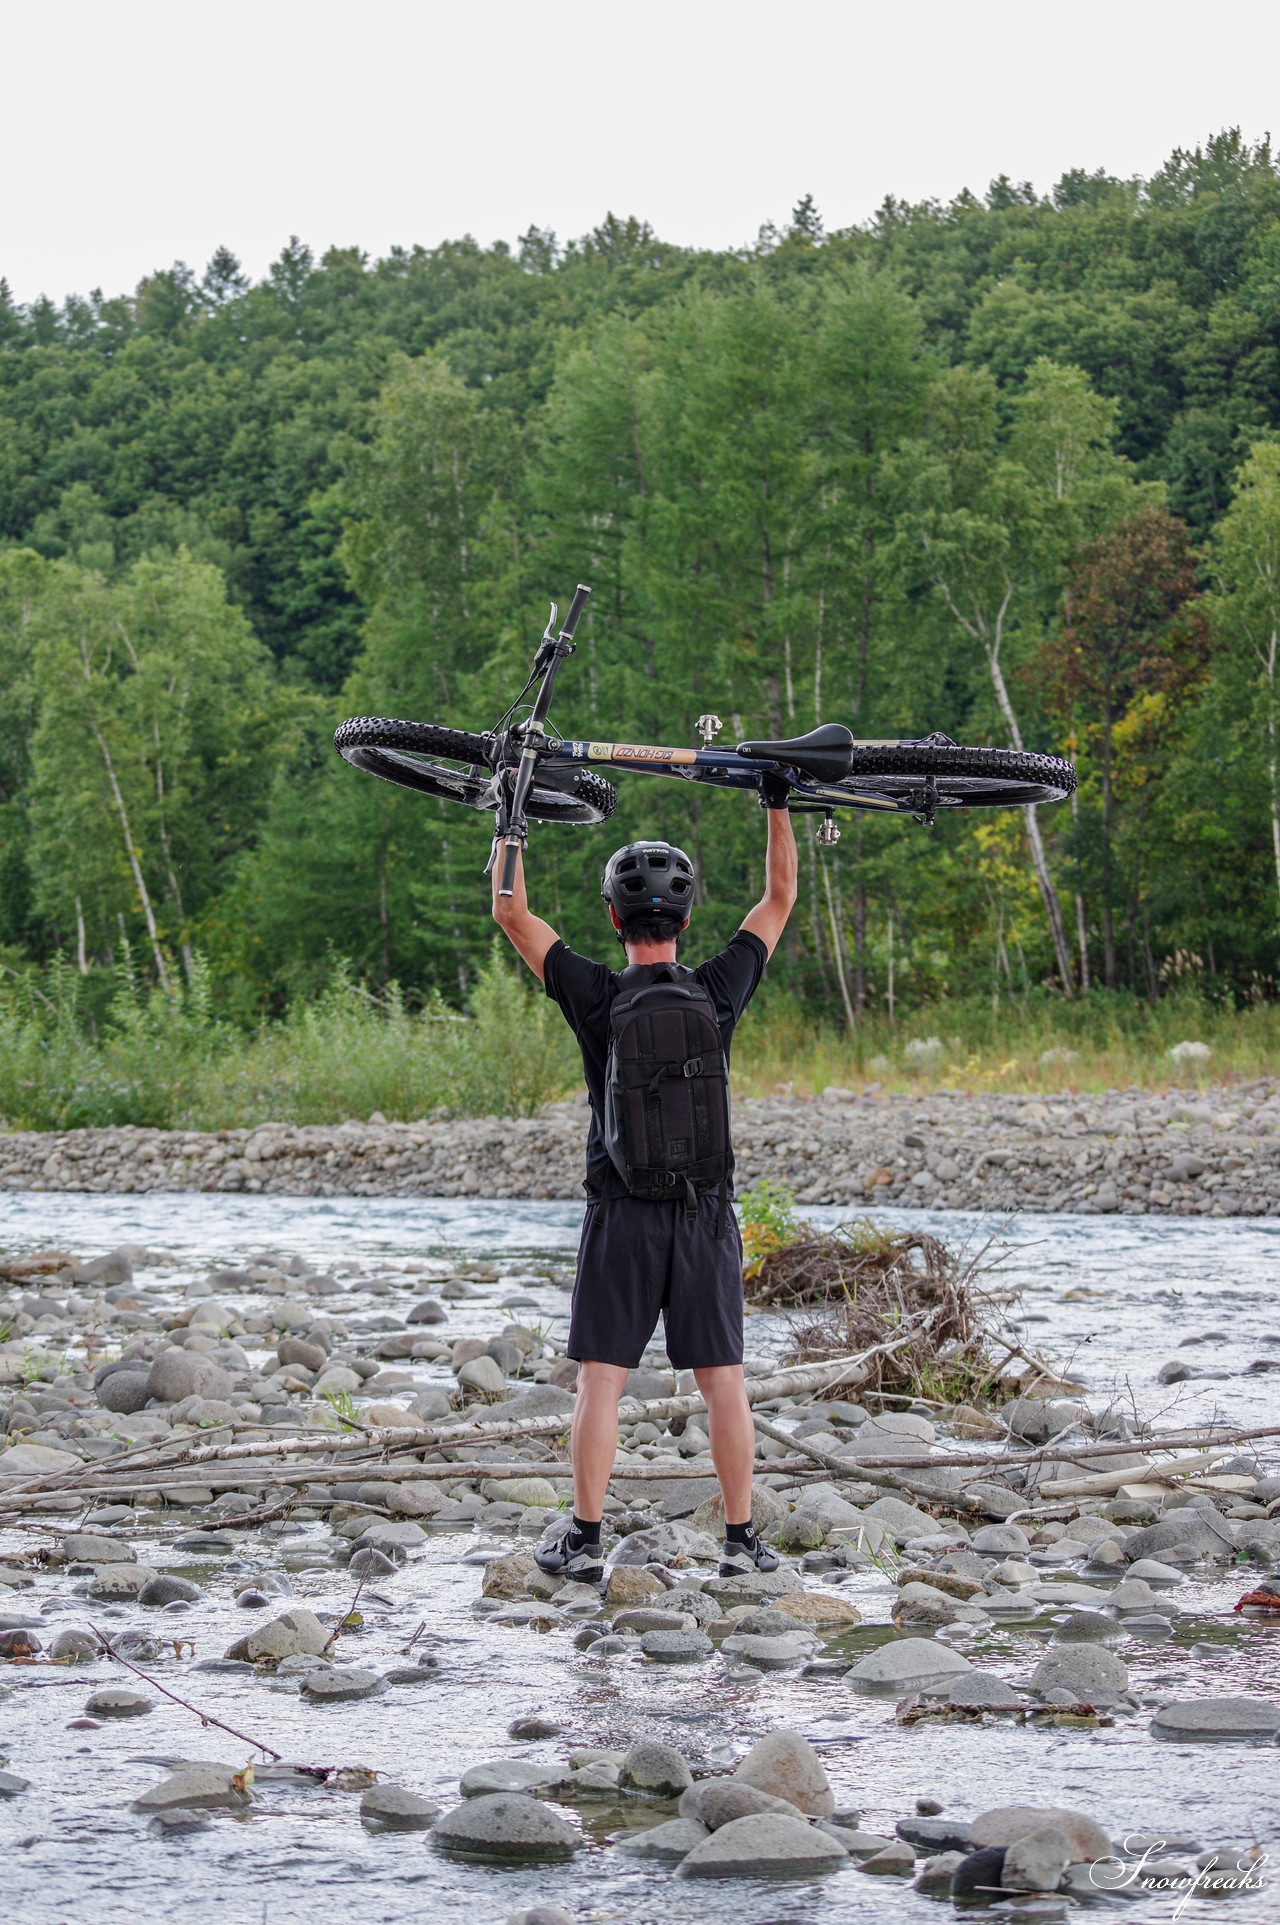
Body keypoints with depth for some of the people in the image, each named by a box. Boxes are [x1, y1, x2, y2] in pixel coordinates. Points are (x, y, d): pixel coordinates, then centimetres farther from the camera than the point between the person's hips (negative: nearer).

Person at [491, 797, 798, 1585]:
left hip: (621, 1216, -1)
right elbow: (779, 899, 10)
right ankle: (743, 1539, 7)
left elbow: (511, 912, 0)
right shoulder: (719, 990, -4)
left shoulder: (596, 996, -8)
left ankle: (586, 1538, 2)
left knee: (602, 1379, 3)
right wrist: (779, 804, 17)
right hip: (706, 1216, 1)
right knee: (723, 1380, 5)